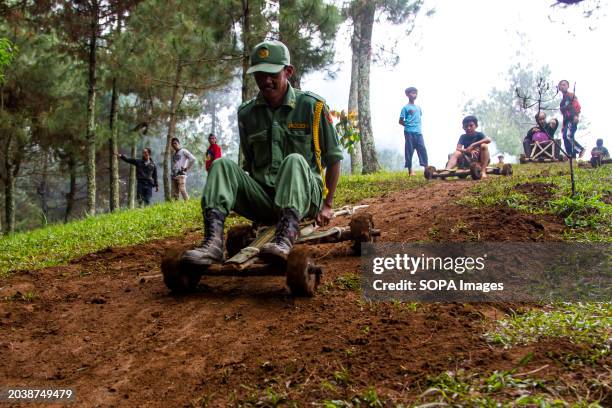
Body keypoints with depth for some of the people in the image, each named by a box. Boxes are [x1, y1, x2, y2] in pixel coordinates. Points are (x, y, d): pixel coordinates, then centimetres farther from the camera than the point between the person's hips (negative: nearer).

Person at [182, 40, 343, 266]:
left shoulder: (312, 106, 0)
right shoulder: (246, 113, 10)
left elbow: (333, 158, 5)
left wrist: (327, 204, 4)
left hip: (304, 197, -3)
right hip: (263, 199, 3)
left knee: (294, 161, -34)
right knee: (222, 165, -20)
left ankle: (284, 239, -56)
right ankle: (212, 242, -41)